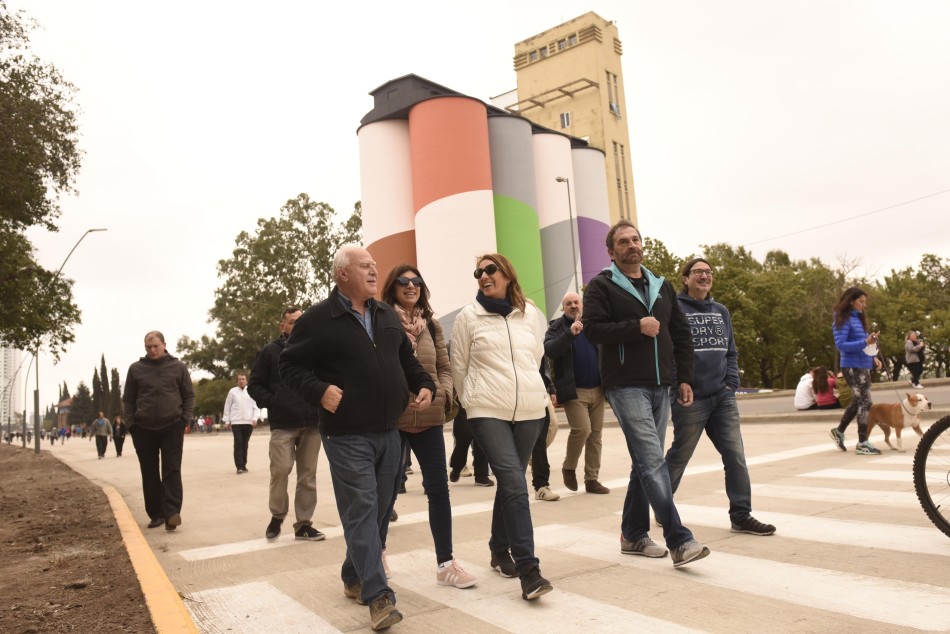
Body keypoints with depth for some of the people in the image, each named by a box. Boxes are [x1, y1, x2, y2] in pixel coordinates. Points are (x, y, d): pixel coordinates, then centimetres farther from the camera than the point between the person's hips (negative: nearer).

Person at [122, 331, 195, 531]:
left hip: (172, 427, -2)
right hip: (144, 429, 2)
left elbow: (189, 395, 5)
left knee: (172, 471, -6)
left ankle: (172, 512, -10)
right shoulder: (135, 369, 5)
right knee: (150, 474, 8)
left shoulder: (178, 367, 2)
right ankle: (156, 514, 17)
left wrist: (184, 419, -4)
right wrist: (132, 424, -1)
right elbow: (128, 399, 8)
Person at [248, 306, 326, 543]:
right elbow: (255, 384, 6)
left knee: (308, 474, 5)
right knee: (280, 470, -9)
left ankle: (303, 523, 13)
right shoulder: (271, 351, 5)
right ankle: (277, 516, 14)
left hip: (312, 423, 2)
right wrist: (271, 403, -8)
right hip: (283, 424, -2)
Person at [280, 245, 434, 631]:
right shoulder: (318, 319, -6)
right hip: (347, 436, -6)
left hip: (389, 432, 7)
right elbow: (290, 366, -4)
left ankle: (355, 578, 31)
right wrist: (319, 392, -20)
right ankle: (378, 596, -3)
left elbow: (407, 359, 22)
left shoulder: (387, 315, 13)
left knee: (379, 510, 13)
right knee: (361, 511, -8)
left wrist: (424, 384, 6)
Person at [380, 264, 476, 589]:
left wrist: (444, 394, -4)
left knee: (438, 488, 4)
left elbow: (444, 367, 11)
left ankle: (445, 563, 13)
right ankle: (378, 549, 32)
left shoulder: (431, 325, 11)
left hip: (429, 417, 4)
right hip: (393, 418, -4)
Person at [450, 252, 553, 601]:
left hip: (530, 410, 4)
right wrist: (473, 400, 14)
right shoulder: (468, 316, 0)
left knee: (509, 483, 13)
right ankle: (528, 570, -10)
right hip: (488, 412, -3)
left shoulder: (532, 314, 7)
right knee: (514, 484, -14)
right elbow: (458, 366, 7)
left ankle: (500, 549, 33)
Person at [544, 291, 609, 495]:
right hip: (573, 390, -4)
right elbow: (549, 351, -17)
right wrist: (570, 333, -27)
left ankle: (592, 479, 16)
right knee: (582, 429, -15)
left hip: (597, 389, 5)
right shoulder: (556, 327, 1)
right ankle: (569, 467, 10)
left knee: (596, 434, 6)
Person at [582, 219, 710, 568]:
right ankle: (679, 541, -10)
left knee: (646, 463, 11)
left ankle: (633, 535, 22)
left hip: (660, 387, 6)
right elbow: (593, 330, -13)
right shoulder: (601, 286, -1)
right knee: (653, 462, -13)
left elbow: (681, 334, 18)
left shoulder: (662, 286, 17)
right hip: (627, 386, -6)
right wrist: (637, 327, -18)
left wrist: (685, 377, 10)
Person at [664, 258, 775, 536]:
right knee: (678, 457, 7)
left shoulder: (721, 311, 14)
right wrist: (678, 390, -13)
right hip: (689, 399, -5)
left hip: (723, 398, 6)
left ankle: (741, 516, 10)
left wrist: (731, 383, 3)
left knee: (736, 456, 1)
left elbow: (731, 351, 17)